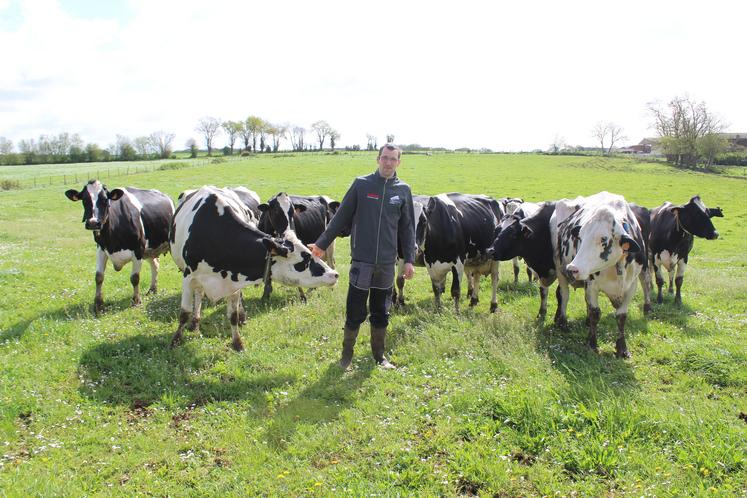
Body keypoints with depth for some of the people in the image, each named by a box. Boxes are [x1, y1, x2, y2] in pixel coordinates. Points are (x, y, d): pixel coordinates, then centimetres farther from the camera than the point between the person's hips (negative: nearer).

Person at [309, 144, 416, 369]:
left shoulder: (403, 190, 5)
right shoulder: (361, 184, -1)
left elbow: (407, 228, 9)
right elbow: (341, 216, 3)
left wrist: (409, 260, 5)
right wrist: (321, 244, 4)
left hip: (387, 263, 2)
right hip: (361, 261, -2)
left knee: (381, 314, 13)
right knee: (355, 312, 4)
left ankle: (379, 355, 28)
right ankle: (346, 355, 22)